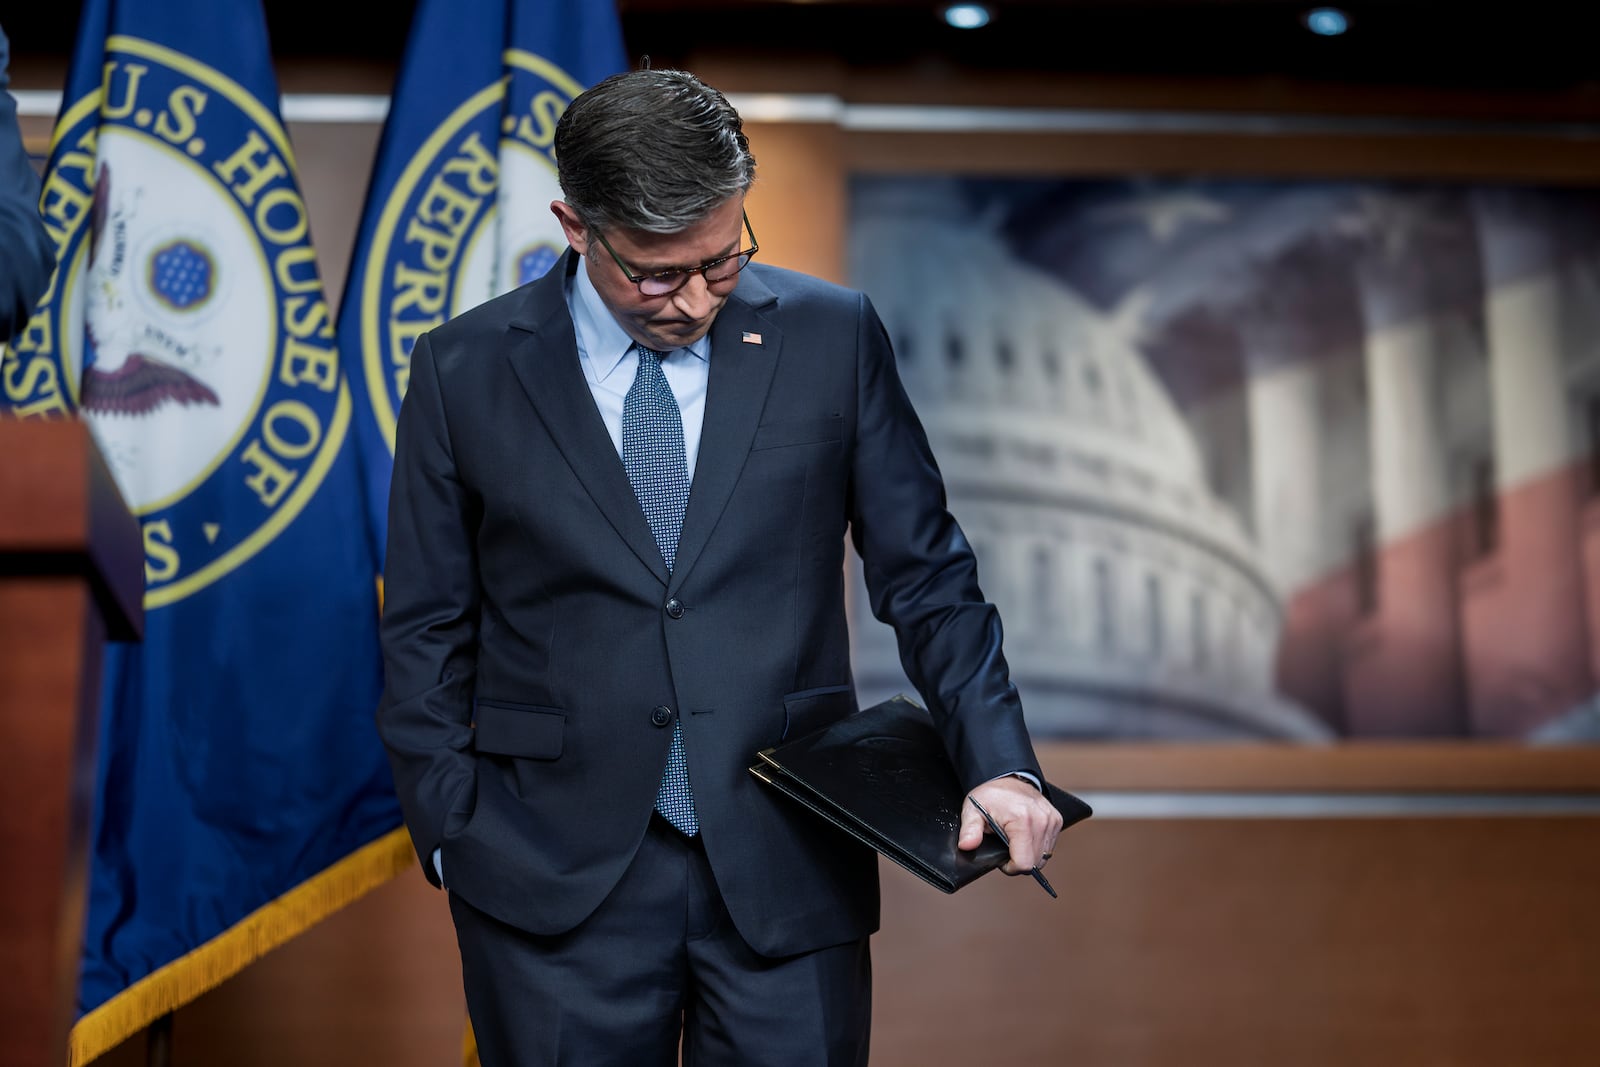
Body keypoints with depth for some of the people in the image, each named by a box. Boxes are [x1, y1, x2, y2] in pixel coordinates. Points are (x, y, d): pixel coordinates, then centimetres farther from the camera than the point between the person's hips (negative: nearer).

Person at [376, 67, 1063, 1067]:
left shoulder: (831, 336, 1)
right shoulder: (465, 371, 0)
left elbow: (926, 574, 4)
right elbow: (428, 635, 5)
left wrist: (998, 762, -8)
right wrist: (454, 836, -1)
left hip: (790, 871, 1)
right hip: (555, 883, 0)